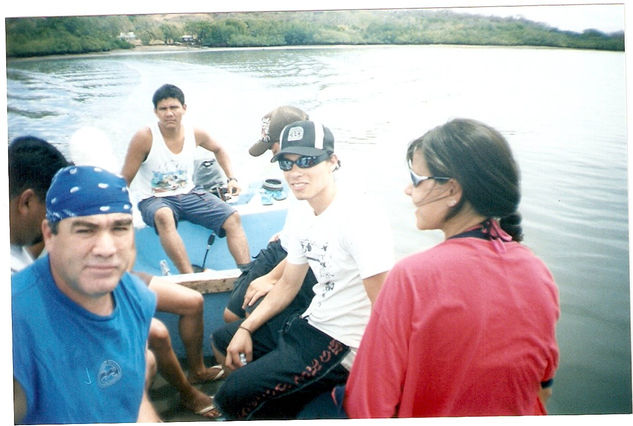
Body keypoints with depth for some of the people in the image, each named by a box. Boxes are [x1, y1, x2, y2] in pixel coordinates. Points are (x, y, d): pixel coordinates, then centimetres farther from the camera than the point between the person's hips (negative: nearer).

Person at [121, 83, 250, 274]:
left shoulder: (195, 134, -2)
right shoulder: (144, 138, -15)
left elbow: (218, 149, 21)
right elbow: (125, 180, -11)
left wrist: (231, 178, 10)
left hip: (189, 194, 5)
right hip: (154, 200, -5)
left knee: (233, 218, -13)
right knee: (164, 216, -40)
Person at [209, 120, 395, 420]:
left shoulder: (360, 218, -23)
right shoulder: (305, 223, 6)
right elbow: (288, 285, 16)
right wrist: (246, 329, 7)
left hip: (341, 343, -10)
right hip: (309, 323, 10)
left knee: (232, 397, -13)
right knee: (223, 341, 21)